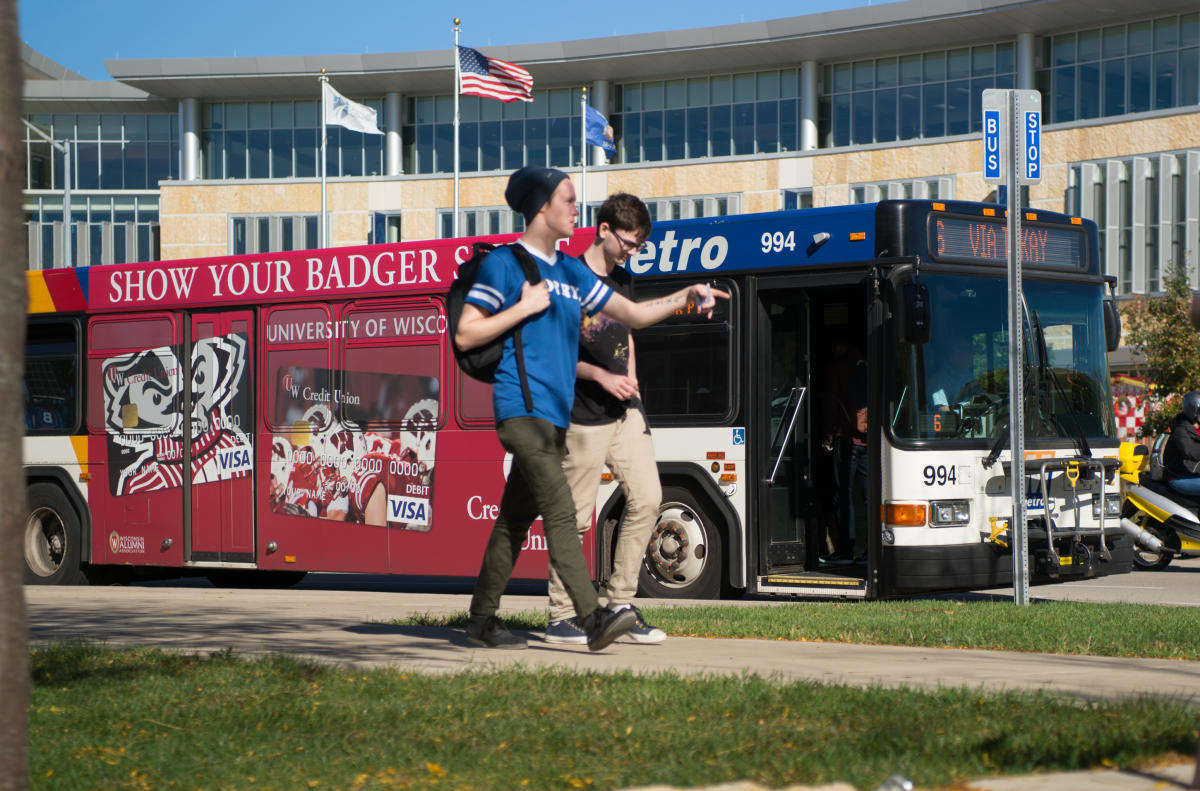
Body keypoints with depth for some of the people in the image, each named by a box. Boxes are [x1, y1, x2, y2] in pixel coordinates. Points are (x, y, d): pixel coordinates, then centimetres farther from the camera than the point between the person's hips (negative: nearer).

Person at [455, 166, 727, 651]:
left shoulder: (571, 271, 19)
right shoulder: (504, 264, -2)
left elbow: (633, 314, 22)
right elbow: (465, 335, -4)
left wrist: (686, 296, 9)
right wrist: (524, 308, -10)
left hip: (555, 412, 8)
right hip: (521, 407, -8)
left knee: (516, 518, 10)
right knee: (559, 511, -17)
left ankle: (482, 620, 18)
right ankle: (592, 618, -25)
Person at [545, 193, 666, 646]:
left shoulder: (622, 280, 14)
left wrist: (630, 379, 11)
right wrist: (602, 377, -18)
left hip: (623, 411, 7)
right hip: (584, 417, -7)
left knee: (646, 497, -2)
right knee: (576, 517, -3)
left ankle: (621, 603, 8)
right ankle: (560, 617, 7)